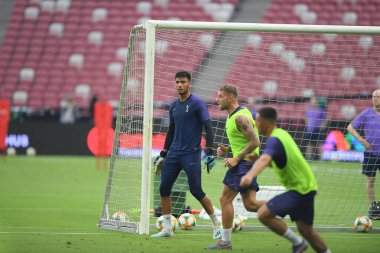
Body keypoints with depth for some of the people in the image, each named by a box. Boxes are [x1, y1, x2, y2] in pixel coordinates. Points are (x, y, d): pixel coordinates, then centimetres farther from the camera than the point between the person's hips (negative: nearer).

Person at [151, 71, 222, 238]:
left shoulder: (197, 103, -7)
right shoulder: (173, 106, 13)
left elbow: (208, 128, -10)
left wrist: (209, 153, -18)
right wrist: (162, 155, 22)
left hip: (191, 154, -6)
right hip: (174, 154, 6)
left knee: (196, 191, -7)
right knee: (164, 188, -1)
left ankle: (216, 226, 7)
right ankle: (167, 229, 7)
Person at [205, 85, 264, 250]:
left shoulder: (240, 117, -16)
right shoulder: (232, 116, 16)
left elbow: (254, 142, -21)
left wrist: (236, 158, -19)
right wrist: (227, 150, 9)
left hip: (244, 162, -10)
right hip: (245, 162, 10)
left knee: (225, 199, -5)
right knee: (249, 203, 4)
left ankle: (225, 241, 0)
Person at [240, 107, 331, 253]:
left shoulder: (274, 140, -18)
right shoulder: (282, 134, 12)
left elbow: (265, 159, -40)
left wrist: (250, 175, -57)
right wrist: (257, 160, 12)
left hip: (298, 189, -10)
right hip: (307, 186, 10)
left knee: (264, 214, -15)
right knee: (305, 230, 17)